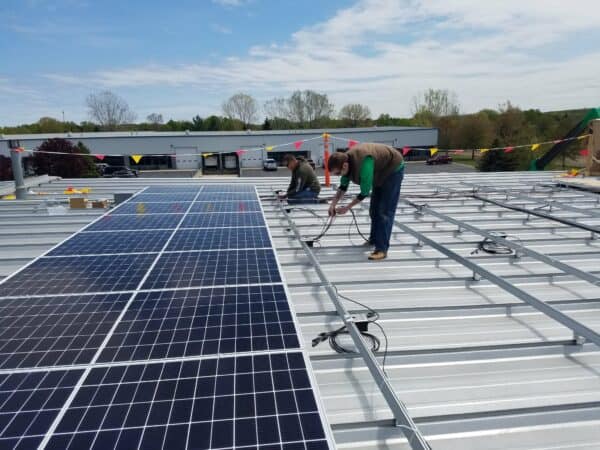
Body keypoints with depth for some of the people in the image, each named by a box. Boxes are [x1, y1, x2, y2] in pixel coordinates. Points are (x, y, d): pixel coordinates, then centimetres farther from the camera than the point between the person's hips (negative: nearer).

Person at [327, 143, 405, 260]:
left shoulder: (363, 163, -40)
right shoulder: (346, 159, -15)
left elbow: (364, 193, -32)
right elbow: (343, 186, 0)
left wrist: (347, 208, -22)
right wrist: (333, 204, -8)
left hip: (393, 169, -8)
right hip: (380, 172, 8)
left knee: (385, 212, -13)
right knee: (374, 209, 13)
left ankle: (382, 249, -13)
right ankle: (374, 239, 31)